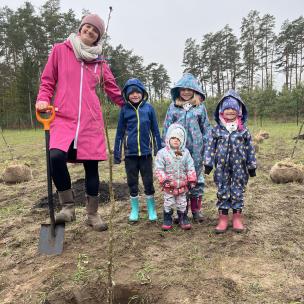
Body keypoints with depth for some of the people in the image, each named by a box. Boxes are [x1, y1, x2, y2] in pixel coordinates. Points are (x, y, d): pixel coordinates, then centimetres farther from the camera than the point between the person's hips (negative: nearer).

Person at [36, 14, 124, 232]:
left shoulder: (100, 62, 15)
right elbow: (48, 82, 12)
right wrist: (43, 100, -6)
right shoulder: (60, 50, 11)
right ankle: (68, 206, -4)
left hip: (91, 121, 2)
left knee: (92, 166, 2)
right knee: (56, 156, -26)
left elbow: (113, 90, 20)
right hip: (63, 118, -2)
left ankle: (93, 214, 19)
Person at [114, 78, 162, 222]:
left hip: (146, 152, -1)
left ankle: (151, 209, 25)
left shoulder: (148, 108, -3)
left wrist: (159, 150, 3)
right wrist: (116, 153, 3)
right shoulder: (125, 109, -2)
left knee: (148, 182, 8)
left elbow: (155, 130, 2)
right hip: (130, 153, 1)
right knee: (132, 182, 12)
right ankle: (134, 209, 29)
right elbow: (120, 133, 3)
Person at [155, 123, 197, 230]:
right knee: (168, 203, 9)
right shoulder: (162, 153, -10)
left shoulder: (185, 152, -1)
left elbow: (190, 167, 1)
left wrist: (191, 180, -3)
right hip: (169, 185, -2)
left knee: (182, 204, 15)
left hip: (182, 185, 2)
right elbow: (159, 168, -10)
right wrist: (163, 179, -19)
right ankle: (167, 220, 24)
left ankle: (183, 219, 30)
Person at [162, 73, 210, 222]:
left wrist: (207, 147, 3)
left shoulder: (200, 107, 5)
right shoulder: (173, 107, 5)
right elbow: (167, 128, 5)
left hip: (196, 150, 0)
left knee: (197, 178, 8)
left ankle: (196, 210, 23)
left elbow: (206, 128, 7)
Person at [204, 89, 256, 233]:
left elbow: (250, 148, 5)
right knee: (222, 191, 6)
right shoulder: (217, 129, 1)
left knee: (238, 191, 7)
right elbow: (211, 147, 2)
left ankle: (237, 218, 21)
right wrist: (208, 164, -1)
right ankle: (223, 218, 17)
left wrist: (252, 166, 5)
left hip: (239, 166, 0)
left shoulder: (243, 129, 1)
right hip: (222, 166, 0)